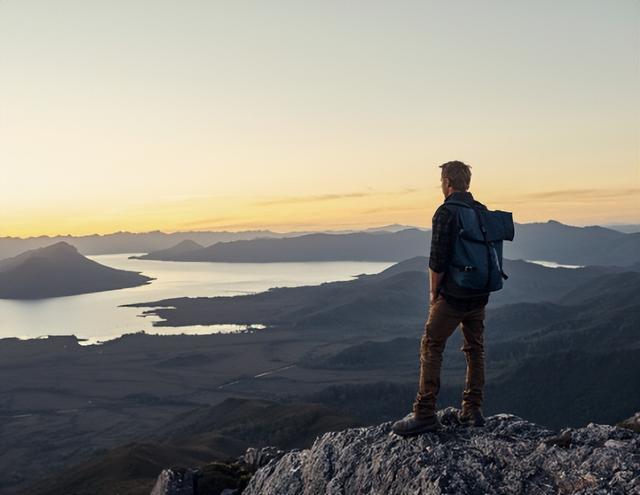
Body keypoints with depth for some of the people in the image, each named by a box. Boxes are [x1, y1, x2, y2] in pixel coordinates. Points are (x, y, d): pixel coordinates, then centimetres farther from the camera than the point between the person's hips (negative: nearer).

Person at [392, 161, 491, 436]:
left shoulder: (445, 212, -13)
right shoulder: (483, 212, 8)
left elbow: (438, 260, -16)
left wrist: (433, 293, -3)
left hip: (452, 295, -7)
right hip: (480, 295, 7)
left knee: (431, 349, 0)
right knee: (475, 350, 14)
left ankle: (424, 414, -1)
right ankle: (473, 410, 19)